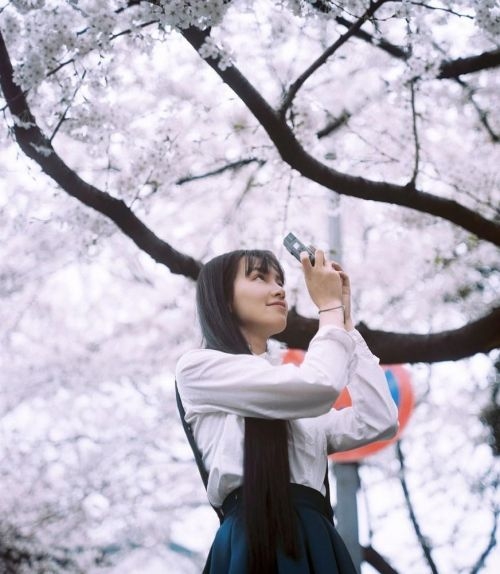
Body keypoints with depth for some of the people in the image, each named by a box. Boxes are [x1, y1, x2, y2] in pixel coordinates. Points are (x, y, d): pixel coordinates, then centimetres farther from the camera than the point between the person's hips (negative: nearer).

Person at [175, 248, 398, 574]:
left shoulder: (297, 396, 28)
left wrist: (345, 319, 18)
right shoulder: (199, 367, 5)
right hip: (255, 546, -7)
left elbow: (378, 422, 12)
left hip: (317, 546, 7)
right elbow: (319, 384, -7)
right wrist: (330, 306, 10)